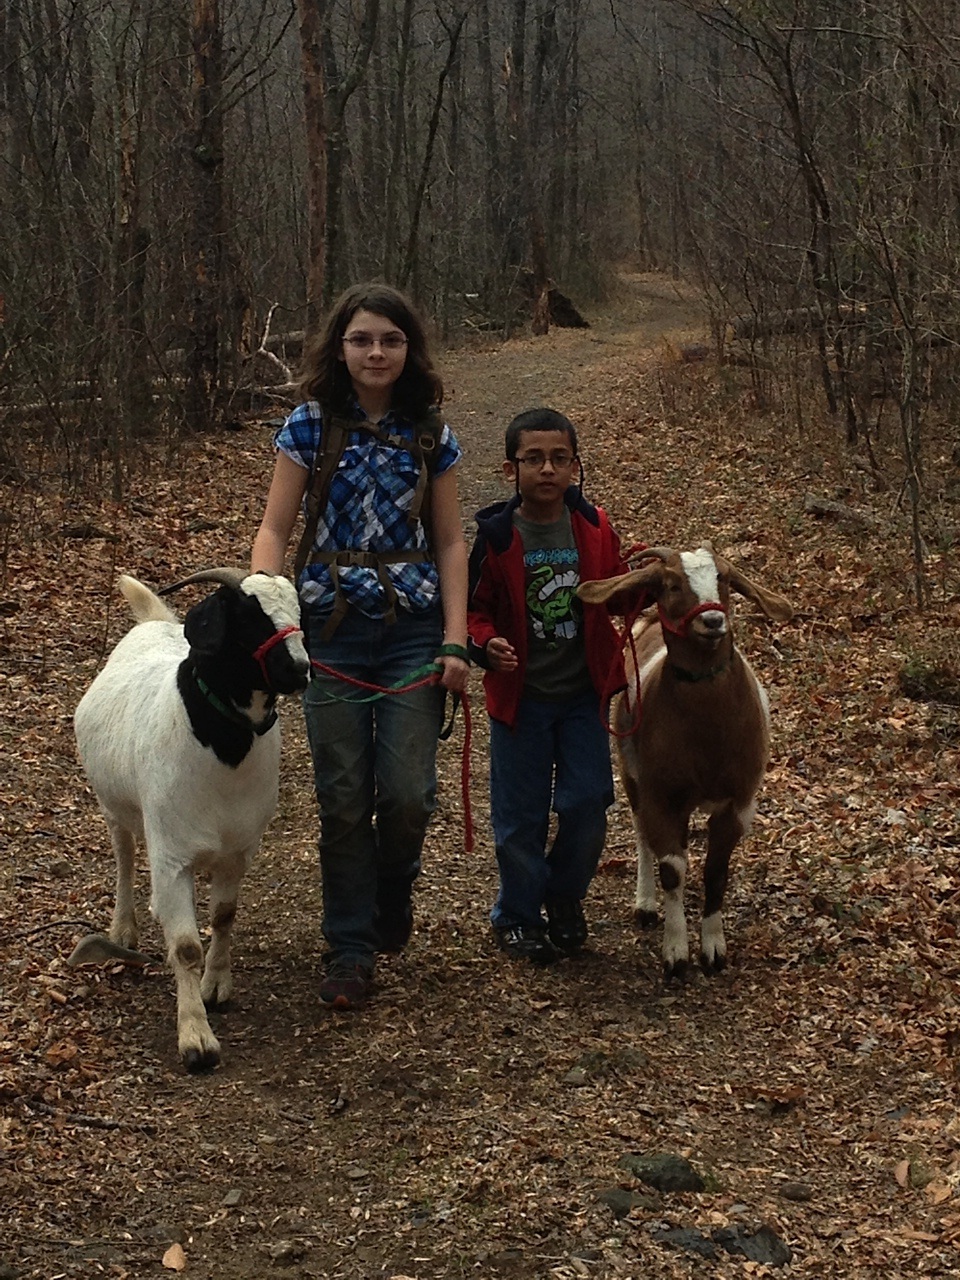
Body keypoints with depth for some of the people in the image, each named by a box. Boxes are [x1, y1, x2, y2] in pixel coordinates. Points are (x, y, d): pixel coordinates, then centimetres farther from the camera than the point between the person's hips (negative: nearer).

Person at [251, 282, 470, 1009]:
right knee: (344, 798, 1)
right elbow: (275, 529, 0)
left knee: (407, 792, -7)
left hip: (413, 630, 1)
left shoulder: (431, 436, 5)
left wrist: (456, 641, -3)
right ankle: (351, 950, 13)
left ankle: (393, 888, 25)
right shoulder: (310, 427, 1)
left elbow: (450, 542, 6)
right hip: (331, 630, 0)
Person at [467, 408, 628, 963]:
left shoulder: (594, 530, -2)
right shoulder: (496, 536, -9)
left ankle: (566, 898, 27)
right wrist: (487, 643, -21)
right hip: (521, 694, -2)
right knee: (521, 813, 6)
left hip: (583, 693, 2)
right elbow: (476, 608, -2)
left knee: (587, 804, 2)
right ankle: (518, 915, 24)